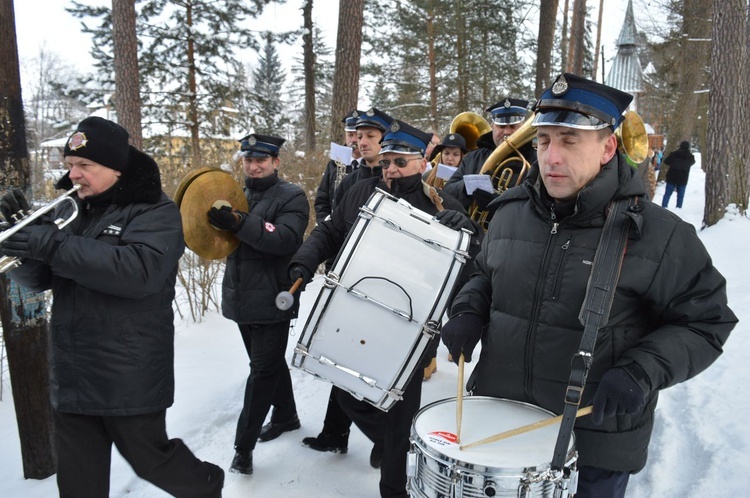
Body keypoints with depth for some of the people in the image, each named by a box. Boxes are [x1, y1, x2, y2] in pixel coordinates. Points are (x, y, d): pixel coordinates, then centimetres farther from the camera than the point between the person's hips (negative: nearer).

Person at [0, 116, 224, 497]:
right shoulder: (69, 210, 11)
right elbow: (38, 280, 10)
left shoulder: (155, 211, -10)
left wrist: (55, 245, -28)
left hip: (130, 377, -6)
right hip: (72, 377, 6)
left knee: (150, 459, 12)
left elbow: (140, 271, -27)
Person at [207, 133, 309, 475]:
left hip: (272, 301, -7)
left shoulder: (291, 197, -8)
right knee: (270, 361, 20)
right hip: (241, 298, 7)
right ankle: (286, 415, 39)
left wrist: (239, 223, -35)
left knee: (263, 369, 0)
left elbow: (286, 239, -24)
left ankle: (244, 445, 8)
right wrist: (216, 221, -4)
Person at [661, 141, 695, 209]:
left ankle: (663, 207, 0)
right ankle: (678, 207, 7)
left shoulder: (674, 154, -8)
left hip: (672, 177, -1)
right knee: (680, 195, 10)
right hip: (683, 179, 2)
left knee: (667, 193, 5)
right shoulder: (691, 157, 1)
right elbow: (692, 162, 22)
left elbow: (666, 161, 1)